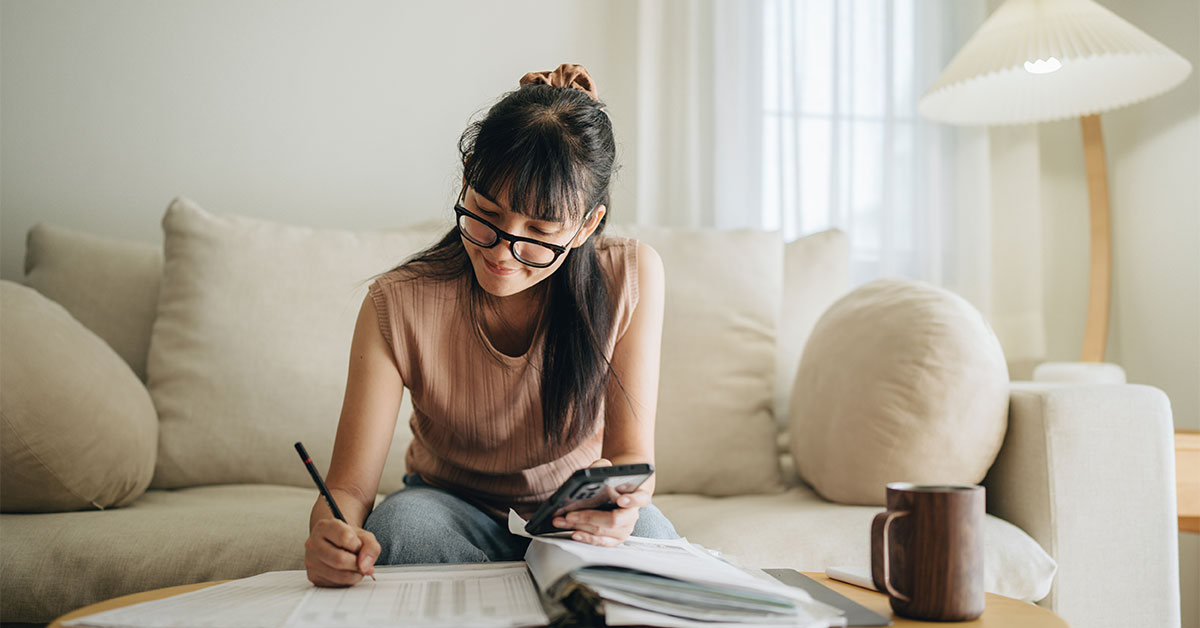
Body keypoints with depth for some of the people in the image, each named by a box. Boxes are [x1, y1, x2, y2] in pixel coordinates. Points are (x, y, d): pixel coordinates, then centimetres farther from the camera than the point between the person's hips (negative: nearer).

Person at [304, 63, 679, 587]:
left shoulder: (632, 277, -18)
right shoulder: (397, 307, -21)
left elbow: (633, 455, -14)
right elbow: (349, 489, -20)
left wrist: (617, 498, -39)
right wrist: (331, 535, -45)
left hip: (577, 523, 1)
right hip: (451, 513, 0)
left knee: (644, 529, -32)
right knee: (402, 519, -34)